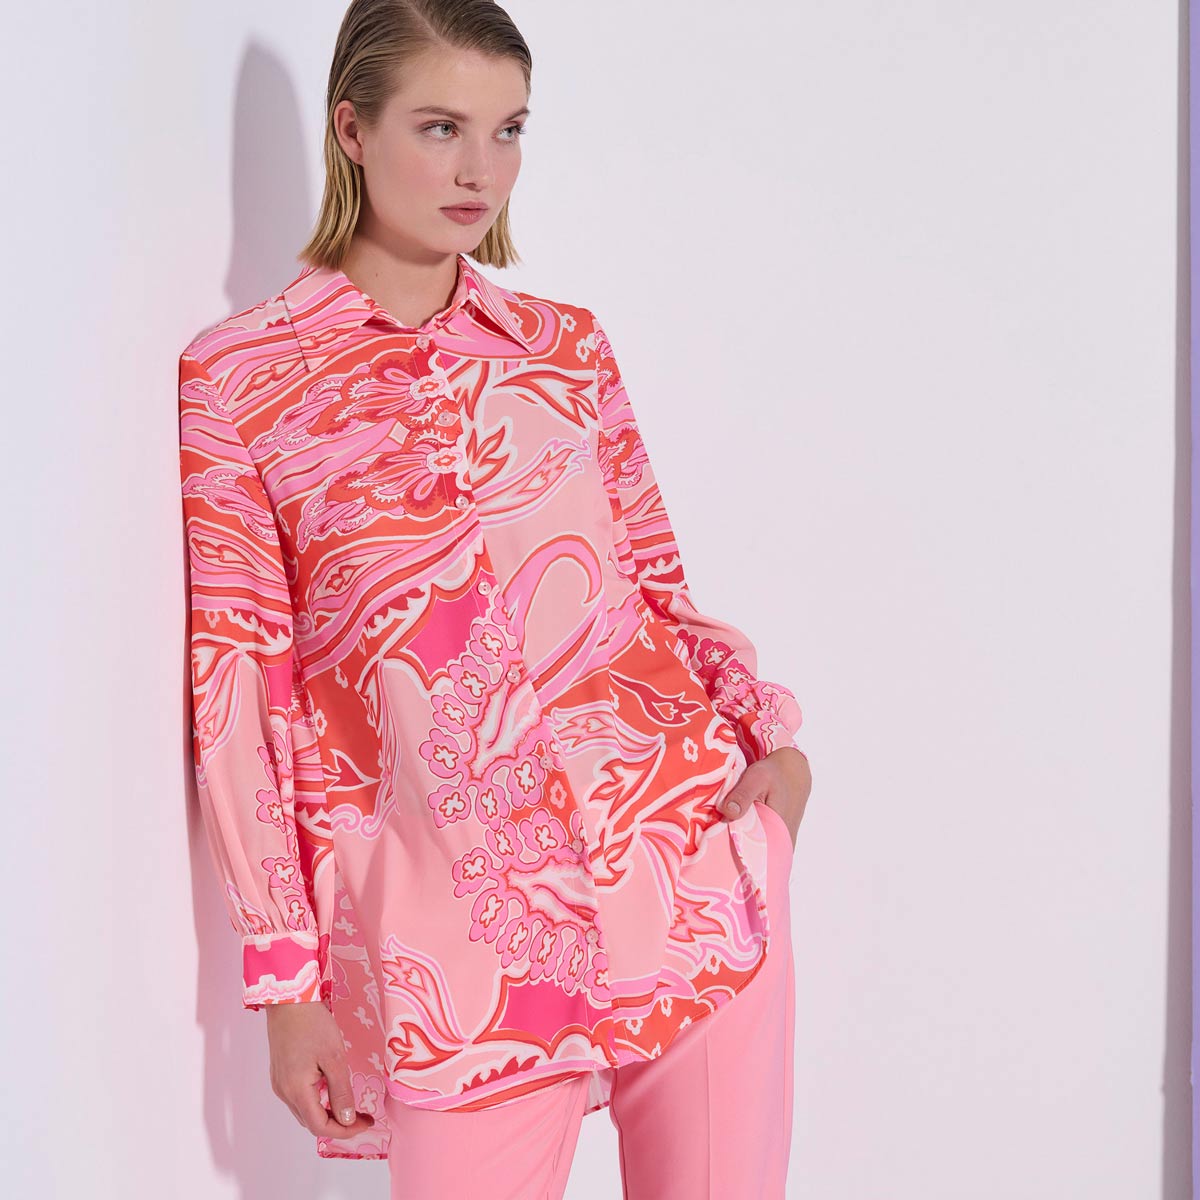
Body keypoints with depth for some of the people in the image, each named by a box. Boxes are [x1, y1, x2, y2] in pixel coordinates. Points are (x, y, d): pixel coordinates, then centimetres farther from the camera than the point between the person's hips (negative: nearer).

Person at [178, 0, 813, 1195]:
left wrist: (769, 726, -3)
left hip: (690, 847, 3)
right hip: (458, 934, -3)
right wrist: (287, 982, -2)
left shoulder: (565, 343, 11)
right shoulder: (235, 378, 1)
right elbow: (240, 691, 0)